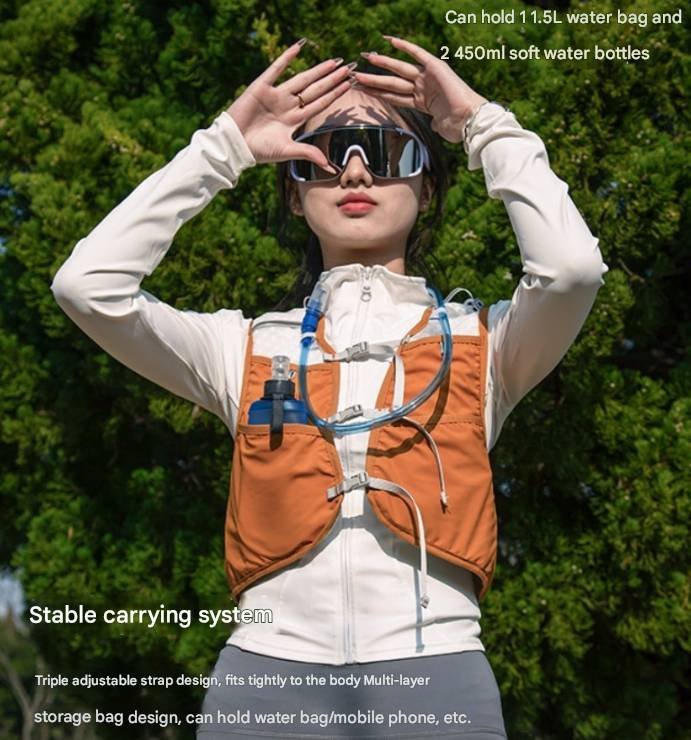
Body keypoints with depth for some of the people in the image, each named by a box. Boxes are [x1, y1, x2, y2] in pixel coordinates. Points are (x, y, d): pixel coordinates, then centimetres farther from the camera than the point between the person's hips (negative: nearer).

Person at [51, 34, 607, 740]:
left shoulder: (480, 341, 10)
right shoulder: (249, 347, 12)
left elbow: (572, 267, -12)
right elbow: (87, 284, -1)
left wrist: (486, 126, 2)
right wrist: (222, 148, 5)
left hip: (434, 672, -1)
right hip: (265, 670, 1)